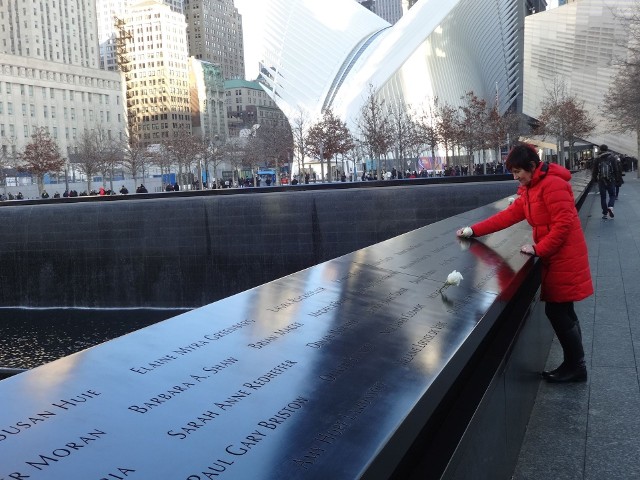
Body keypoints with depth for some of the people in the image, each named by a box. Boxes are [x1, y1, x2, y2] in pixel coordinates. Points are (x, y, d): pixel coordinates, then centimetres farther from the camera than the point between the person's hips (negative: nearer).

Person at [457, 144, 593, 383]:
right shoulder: (530, 188, 12)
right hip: (554, 256, 10)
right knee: (561, 312, 14)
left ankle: (576, 367, 11)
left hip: (564, 258, -10)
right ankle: (573, 364, 24)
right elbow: (509, 214, 10)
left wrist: (538, 249, -19)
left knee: (557, 312, -4)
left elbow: (563, 224, -24)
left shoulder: (552, 185, -19)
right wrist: (474, 230, 6)